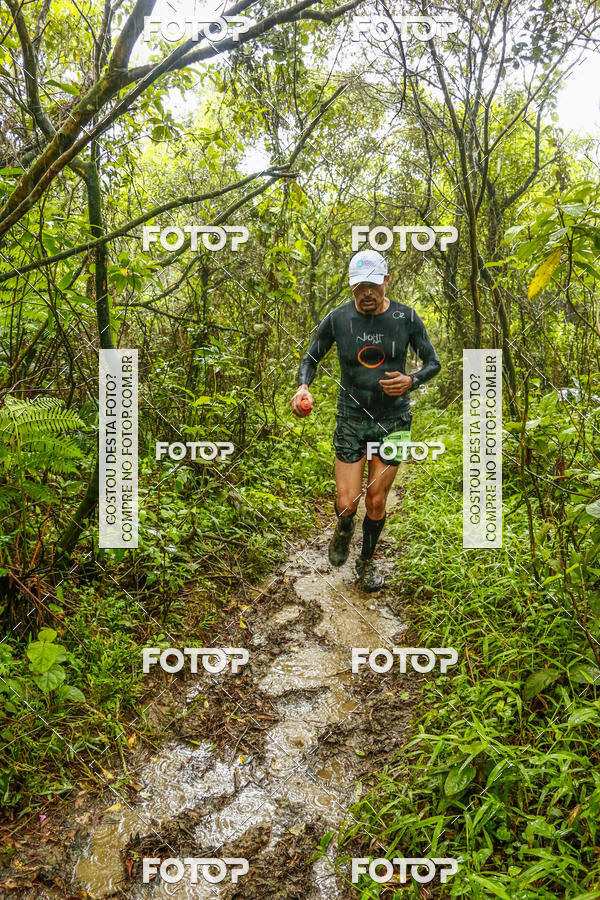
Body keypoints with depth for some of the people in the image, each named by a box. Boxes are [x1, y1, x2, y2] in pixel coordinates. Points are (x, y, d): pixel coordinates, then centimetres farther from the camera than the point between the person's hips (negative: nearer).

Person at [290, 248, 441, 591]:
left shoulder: (406, 317, -5)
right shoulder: (338, 318, -6)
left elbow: (433, 362, 3)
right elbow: (311, 358, 6)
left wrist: (411, 381, -19)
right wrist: (303, 387, -16)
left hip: (393, 421, 0)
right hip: (352, 419, 0)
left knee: (376, 501, 7)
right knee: (347, 504, -5)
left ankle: (368, 561, 34)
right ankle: (345, 528, 35)